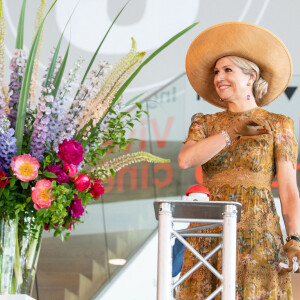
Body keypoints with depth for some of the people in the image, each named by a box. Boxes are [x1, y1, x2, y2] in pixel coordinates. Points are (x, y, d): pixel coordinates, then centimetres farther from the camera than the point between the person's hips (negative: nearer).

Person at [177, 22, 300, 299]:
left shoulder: (277, 125, 6)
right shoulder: (205, 124, 15)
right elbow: (185, 160, -6)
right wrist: (233, 131, -10)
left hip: (257, 228, -2)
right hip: (210, 231, 3)